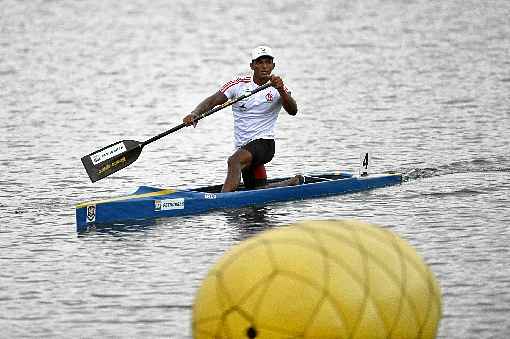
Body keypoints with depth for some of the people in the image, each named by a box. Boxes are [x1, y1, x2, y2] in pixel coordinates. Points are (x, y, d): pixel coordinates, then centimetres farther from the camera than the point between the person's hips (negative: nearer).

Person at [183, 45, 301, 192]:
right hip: (244, 147, 5)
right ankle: (294, 182, 42)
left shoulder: (277, 88, -3)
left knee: (234, 161, -34)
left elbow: (293, 111, -20)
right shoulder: (239, 85, 1)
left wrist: (281, 90, -38)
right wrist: (195, 114, -27)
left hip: (264, 143, -5)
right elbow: (211, 101, -7)